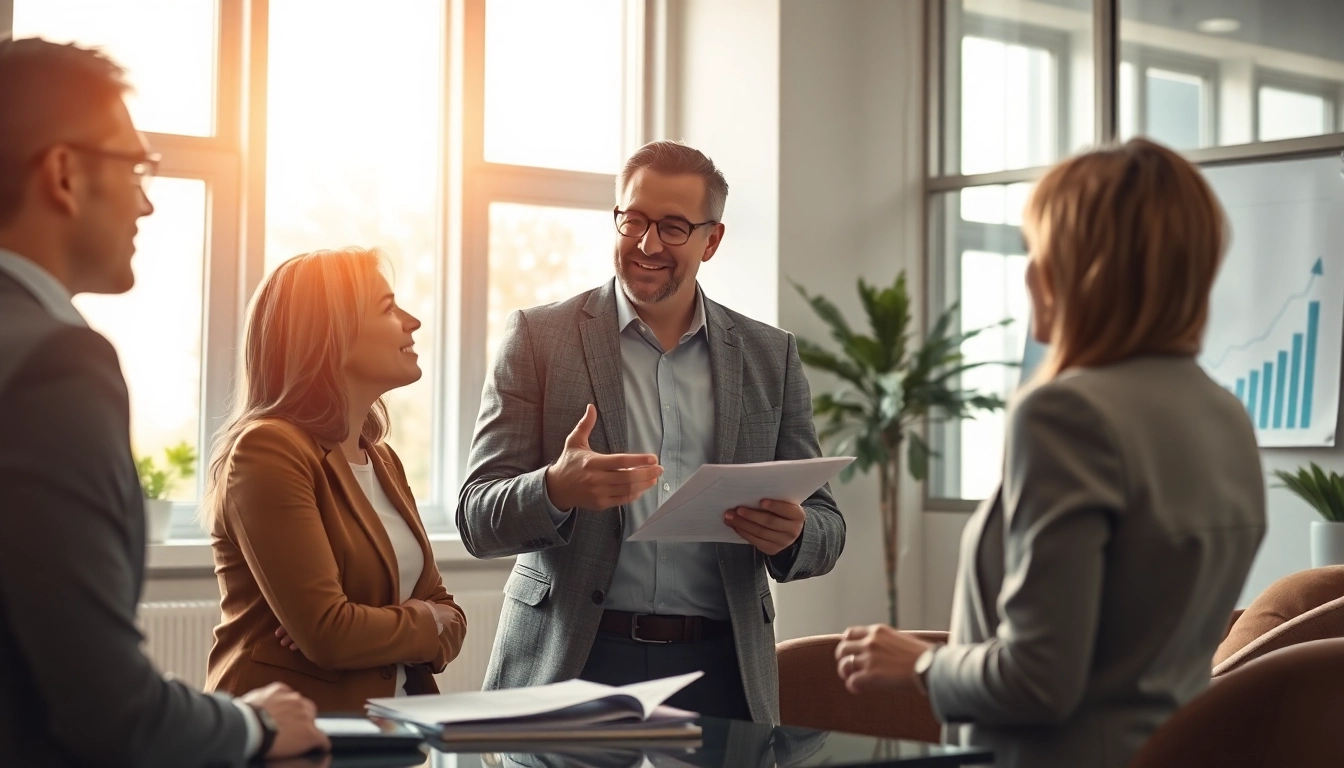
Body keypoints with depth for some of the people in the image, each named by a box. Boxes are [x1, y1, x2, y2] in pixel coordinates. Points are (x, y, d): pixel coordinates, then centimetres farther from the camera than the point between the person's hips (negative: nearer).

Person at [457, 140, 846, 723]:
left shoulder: (771, 356, 9)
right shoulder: (539, 338, 2)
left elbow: (824, 526, 11)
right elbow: (477, 520, -3)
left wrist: (790, 536, -14)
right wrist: (557, 489, -25)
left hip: (716, 675, 2)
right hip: (569, 668, -2)